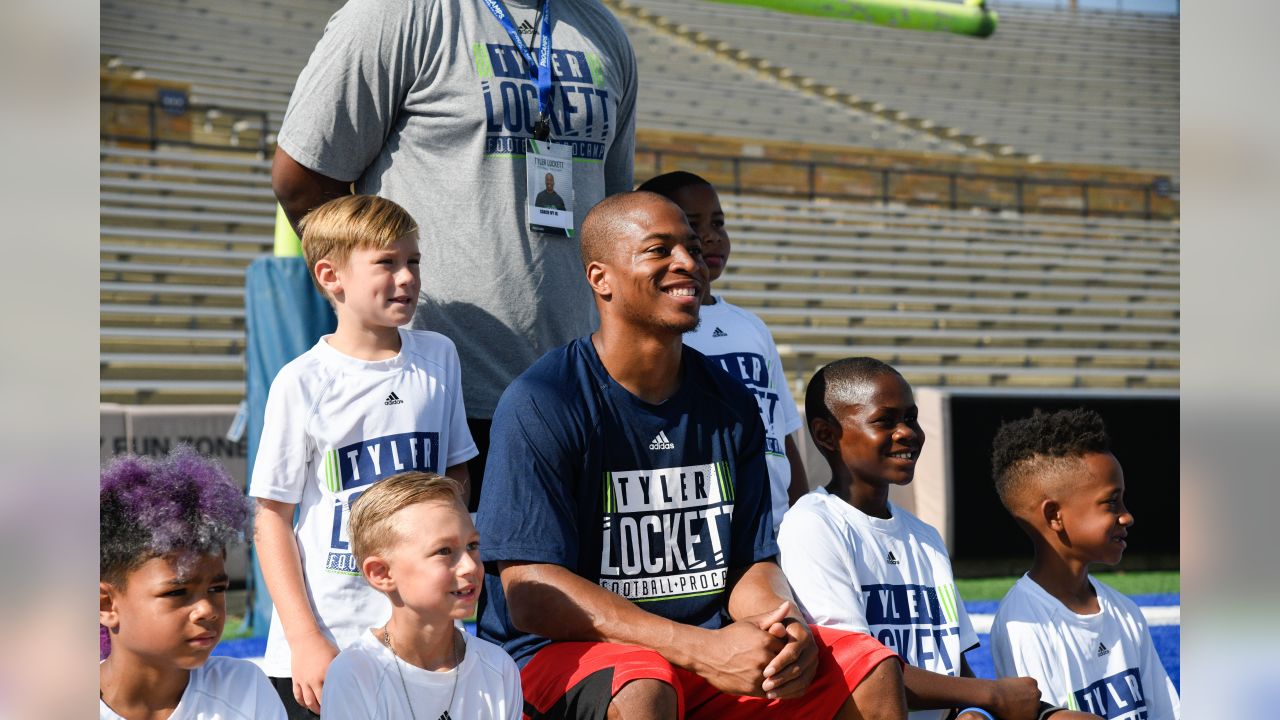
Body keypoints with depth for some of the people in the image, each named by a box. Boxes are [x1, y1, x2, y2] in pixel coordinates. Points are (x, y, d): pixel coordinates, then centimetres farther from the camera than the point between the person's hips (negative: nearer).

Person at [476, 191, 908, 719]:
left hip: (710, 646, 6)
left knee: (873, 670, -9)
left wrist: (787, 629, -16)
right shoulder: (541, 404, -11)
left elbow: (751, 562, 11)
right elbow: (530, 596, -18)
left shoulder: (729, 405, 10)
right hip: (562, 656, -6)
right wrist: (704, 649, -26)